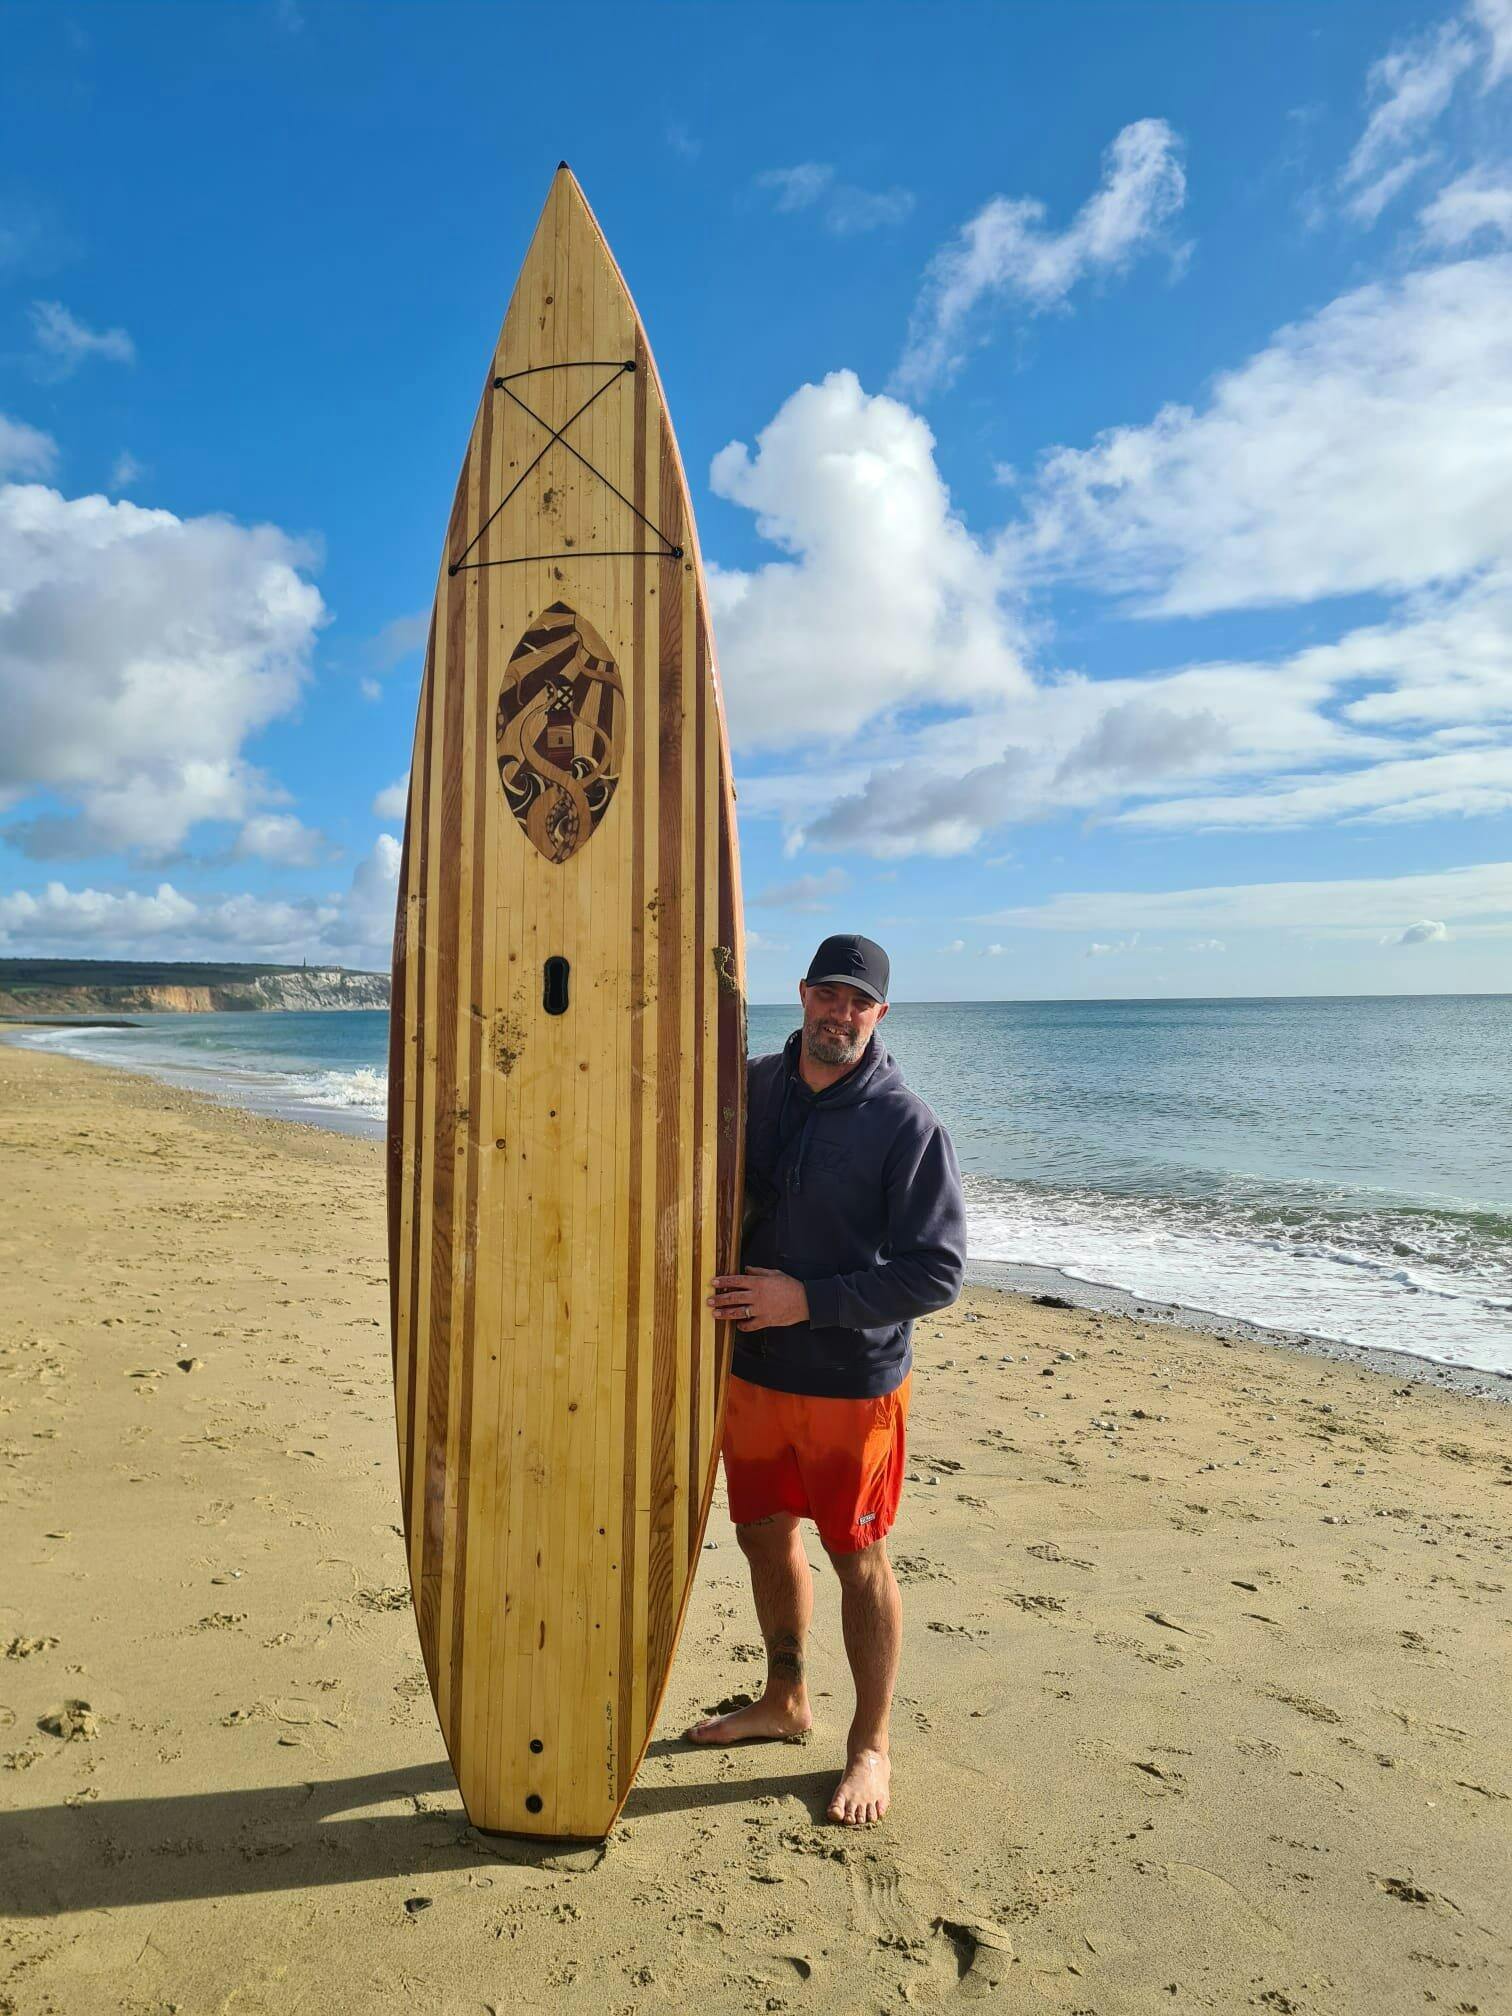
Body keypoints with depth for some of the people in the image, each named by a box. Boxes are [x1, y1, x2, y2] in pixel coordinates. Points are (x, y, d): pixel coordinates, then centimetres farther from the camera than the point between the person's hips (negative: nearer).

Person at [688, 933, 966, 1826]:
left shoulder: (907, 1123, -16)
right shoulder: (749, 1089, -1)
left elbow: (938, 1271, -17)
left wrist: (809, 1300, -23)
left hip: (854, 1381, -5)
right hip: (752, 1368, 5)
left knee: (859, 1560, 10)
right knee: (765, 1537, 19)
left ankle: (871, 1746, 31)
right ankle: (784, 1701, 43)